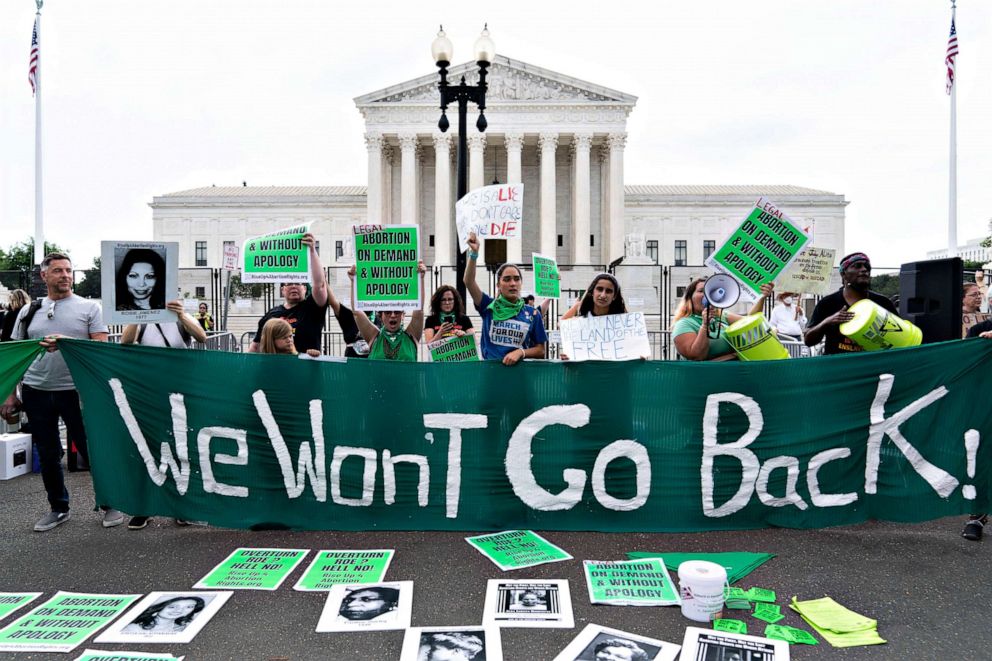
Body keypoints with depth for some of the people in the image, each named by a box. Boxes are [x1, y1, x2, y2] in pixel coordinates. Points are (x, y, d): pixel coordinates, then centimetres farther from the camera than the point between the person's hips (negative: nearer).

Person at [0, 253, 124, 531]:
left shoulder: (89, 307, 1)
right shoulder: (29, 311, 10)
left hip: (75, 391, -3)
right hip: (36, 392, 4)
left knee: (92, 450, 1)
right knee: (48, 455, 13)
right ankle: (58, 508, 29)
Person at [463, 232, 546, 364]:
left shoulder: (532, 313, 5)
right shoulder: (489, 307, 5)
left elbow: (541, 350, 7)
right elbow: (469, 281, -7)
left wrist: (520, 352, -9)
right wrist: (474, 253, -18)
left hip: (519, 368, 0)